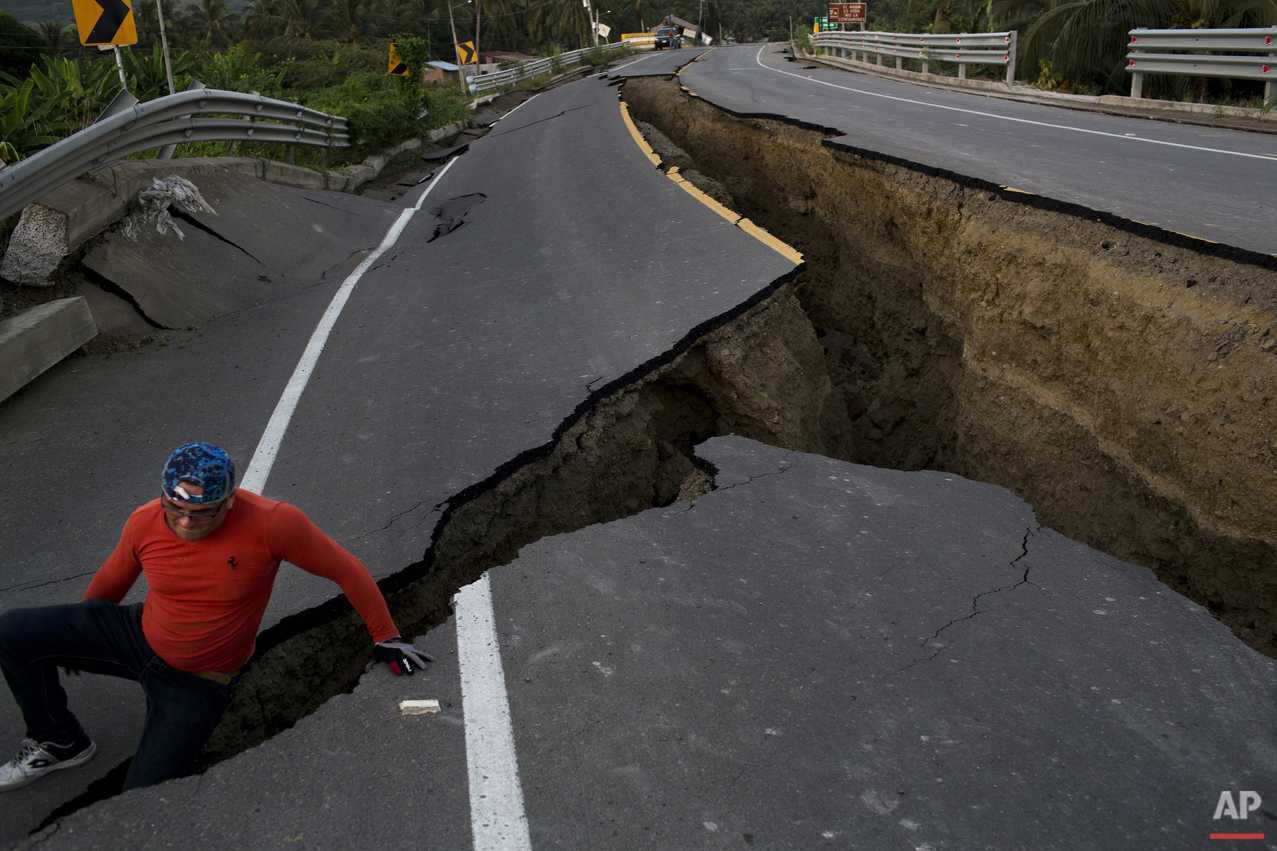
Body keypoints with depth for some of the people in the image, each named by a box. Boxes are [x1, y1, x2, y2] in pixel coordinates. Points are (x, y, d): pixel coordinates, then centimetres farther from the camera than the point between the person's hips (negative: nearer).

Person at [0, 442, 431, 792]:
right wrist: (73, 639, 26)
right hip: (137, 633, 5)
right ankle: (59, 743, 16)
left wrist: (386, 638, -13)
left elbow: (345, 570, -18)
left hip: (197, 683, -4)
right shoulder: (145, 523, -15)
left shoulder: (272, 523, -30)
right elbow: (111, 580, 7)